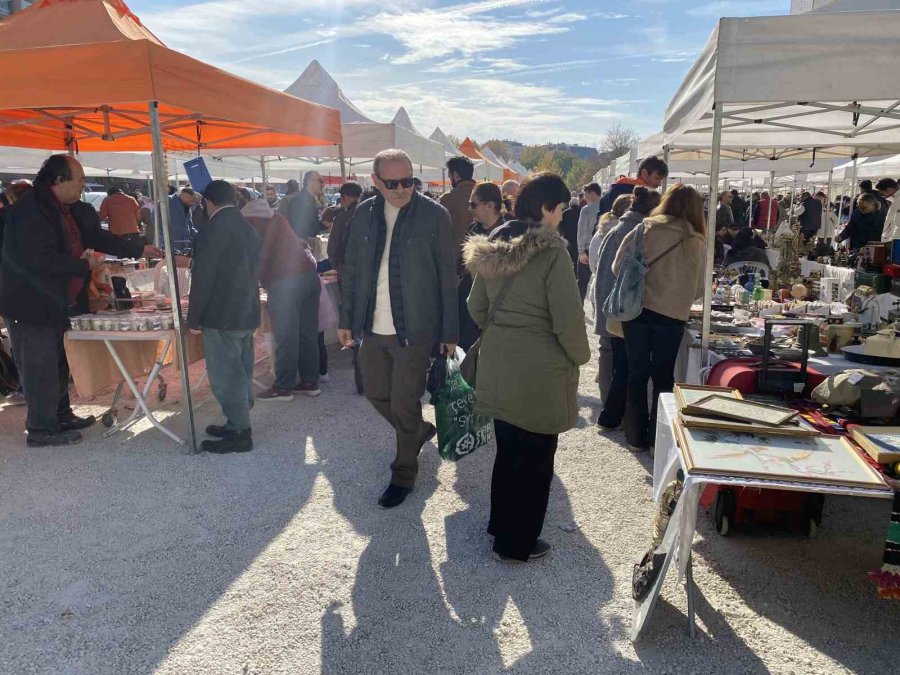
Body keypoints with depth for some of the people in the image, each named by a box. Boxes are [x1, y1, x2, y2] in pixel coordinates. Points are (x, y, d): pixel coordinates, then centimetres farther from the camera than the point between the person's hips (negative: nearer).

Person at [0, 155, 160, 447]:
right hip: (31, 305, -10)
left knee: (57, 365, 19)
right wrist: (85, 266, -19)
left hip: (56, 303, 10)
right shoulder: (29, 211, -20)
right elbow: (41, 260, -27)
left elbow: (97, 237, 17)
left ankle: (61, 416, 33)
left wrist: (140, 250, 15)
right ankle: (41, 429, 11)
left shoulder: (69, 210, 9)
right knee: (40, 368, 0)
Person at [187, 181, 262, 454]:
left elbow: (202, 280, -16)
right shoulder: (250, 230, 8)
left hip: (221, 317, -8)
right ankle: (238, 423, 27)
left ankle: (239, 433, 5)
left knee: (225, 376, -1)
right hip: (247, 313, 8)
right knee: (241, 373, 16)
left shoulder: (211, 232, -16)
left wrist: (194, 319, -7)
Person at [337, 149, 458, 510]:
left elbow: (447, 277, -7)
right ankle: (419, 431, 45)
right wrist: (347, 319, 9)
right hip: (373, 328, 5)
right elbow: (351, 269, 10)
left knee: (404, 405, 3)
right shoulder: (364, 214, 3)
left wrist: (450, 332, -7)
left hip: (414, 329, -5)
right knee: (376, 394, 17)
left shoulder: (434, 215, -9)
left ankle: (404, 473, 25)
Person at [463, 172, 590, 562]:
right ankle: (517, 544, 24)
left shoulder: (492, 247, 4)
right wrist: (581, 356, -1)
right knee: (534, 459, 10)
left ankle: (500, 524, 39)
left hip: (498, 365, 7)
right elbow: (568, 319, -18)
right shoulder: (551, 252, -18)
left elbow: (476, 306, 11)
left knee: (508, 450, 23)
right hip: (539, 372, -7)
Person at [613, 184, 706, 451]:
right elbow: (699, 289, 5)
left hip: (636, 309, 1)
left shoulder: (643, 230, -3)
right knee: (663, 376, 14)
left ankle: (636, 436, 19)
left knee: (637, 373, 12)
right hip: (672, 315, 0)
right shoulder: (697, 242, -1)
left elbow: (618, 267, 0)